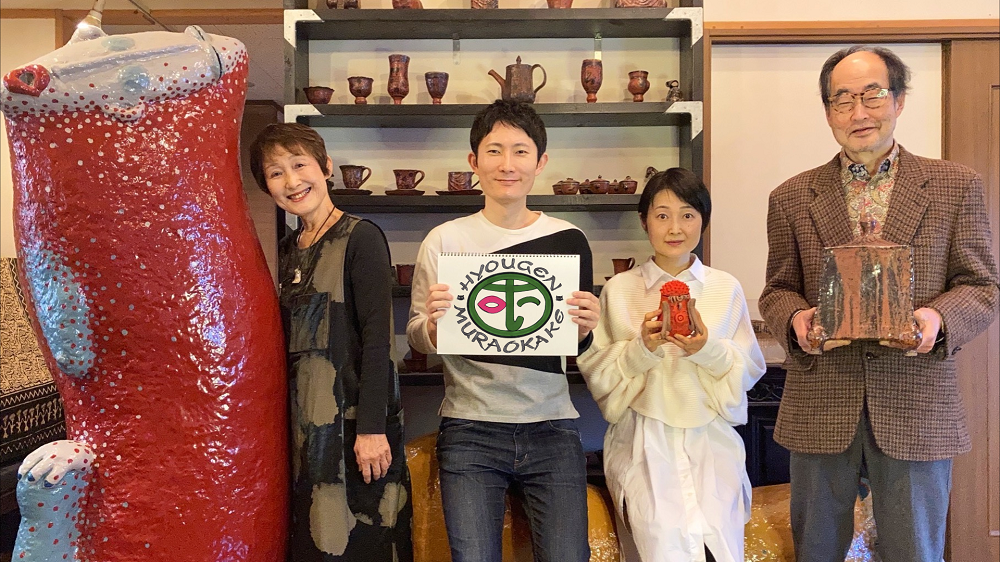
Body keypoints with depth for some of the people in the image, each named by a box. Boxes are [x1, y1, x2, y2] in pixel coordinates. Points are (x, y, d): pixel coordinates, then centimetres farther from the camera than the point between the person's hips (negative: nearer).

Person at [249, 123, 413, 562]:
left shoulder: (360, 238, -8)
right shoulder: (288, 250, 13)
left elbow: (377, 337, -14)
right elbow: (293, 340, 16)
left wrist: (372, 427, -19)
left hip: (353, 417, -7)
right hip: (305, 420, 7)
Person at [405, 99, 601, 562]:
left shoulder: (569, 240, 3)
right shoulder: (445, 240, 0)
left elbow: (580, 350, 11)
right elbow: (416, 339, 5)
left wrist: (584, 329, -11)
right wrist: (433, 322, -16)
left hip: (551, 425, 1)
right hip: (470, 430, -1)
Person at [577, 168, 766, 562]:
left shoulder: (726, 288, 7)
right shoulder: (619, 289, 4)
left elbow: (750, 370, 5)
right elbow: (596, 372, 1)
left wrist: (708, 350, -14)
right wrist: (643, 348, -15)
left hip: (711, 438, 1)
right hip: (645, 440, -1)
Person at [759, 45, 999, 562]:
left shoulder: (956, 186, 4)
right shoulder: (792, 198, 6)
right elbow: (778, 289, 10)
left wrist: (939, 317, -18)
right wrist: (795, 318, -13)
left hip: (916, 405, -1)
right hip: (820, 407, 1)